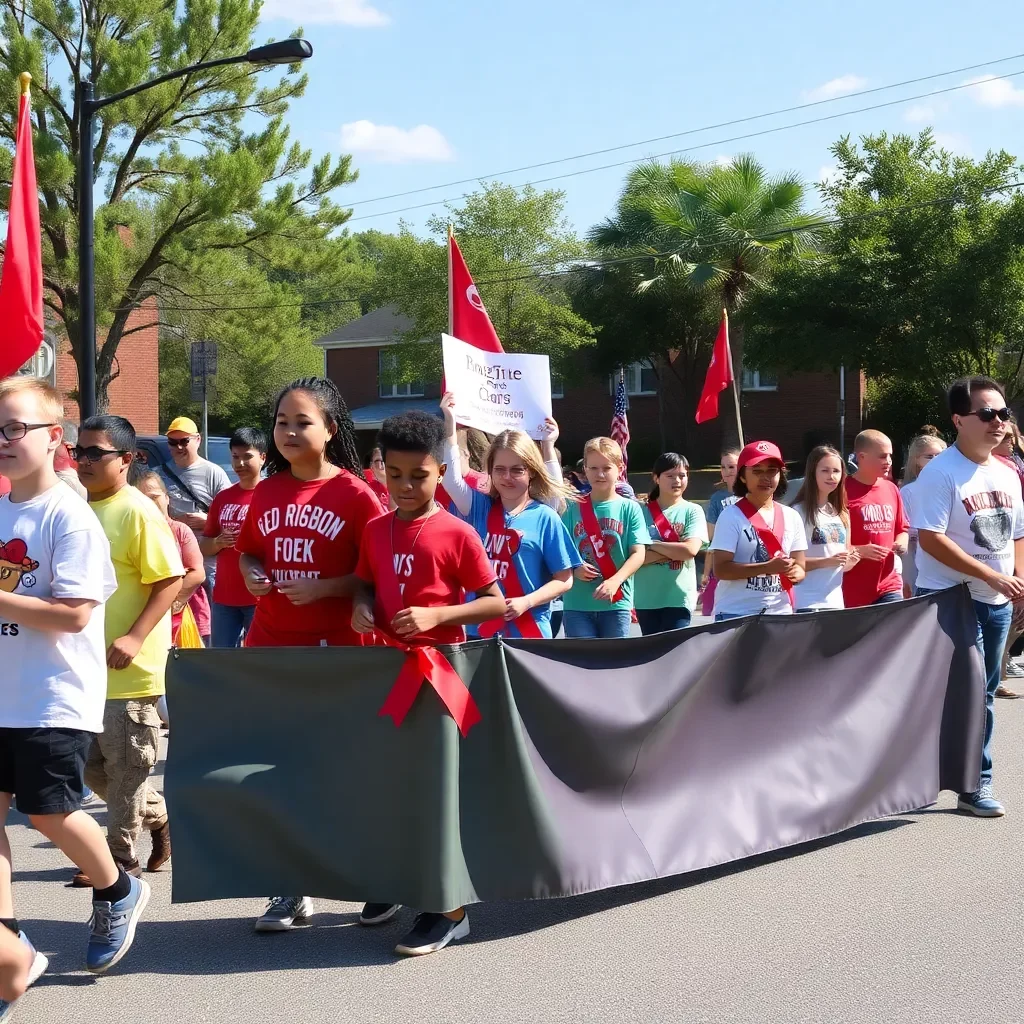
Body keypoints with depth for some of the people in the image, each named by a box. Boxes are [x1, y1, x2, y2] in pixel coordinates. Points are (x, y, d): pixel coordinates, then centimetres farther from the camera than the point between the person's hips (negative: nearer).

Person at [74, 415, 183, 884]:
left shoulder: (139, 513, -14)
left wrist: (135, 637, -25)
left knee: (125, 768, 2)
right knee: (93, 766, 16)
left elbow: (171, 580, -17)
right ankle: (160, 816, 33)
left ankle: (120, 858, 14)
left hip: (130, 669, -8)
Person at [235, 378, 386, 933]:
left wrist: (322, 589, -20)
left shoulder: (355, 494, -8)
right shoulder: (266, 492, 8)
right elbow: (248, 552, 19)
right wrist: (252, 575, -3)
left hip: (334, 647, -5)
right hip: (269, 643, 5)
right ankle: (292, 887, 14)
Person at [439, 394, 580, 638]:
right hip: (480, 629, 2)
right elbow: (452, 479, -10)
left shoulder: (544, 517, -1)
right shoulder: (480, 508, 6)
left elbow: (564, 580, -1)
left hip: (530, 632, -2)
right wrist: (450, 422, -13)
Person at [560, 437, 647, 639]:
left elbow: (638, 553, -4)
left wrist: (615, 581, -19)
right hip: (577, 603, 0)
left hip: (616, 602, 0)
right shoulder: (574, 508, 6)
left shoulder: (630, 508, 3)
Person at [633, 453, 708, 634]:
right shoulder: (642, 512, 4)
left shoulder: (692, 511, 0)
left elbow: (690, 549, -14)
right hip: (645, 598, 2)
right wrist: (673, 552, -13)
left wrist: (652, 545, -7)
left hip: (679, 597, -2)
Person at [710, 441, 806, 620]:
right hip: (736, 614, -5)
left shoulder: (791, 517, 9)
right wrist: (768, 568, -22)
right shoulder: (731, 516, -5)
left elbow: (800, 568, 12)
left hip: (779, 613, 5)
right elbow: (720, 569, -13)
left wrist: (793, 572, -13)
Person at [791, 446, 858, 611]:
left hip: (836, 602, 7)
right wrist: (826, 562, -21)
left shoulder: (843, 514, 13)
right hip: (807, 604, -7)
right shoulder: (799, 512, -8)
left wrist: (850, 561, -1)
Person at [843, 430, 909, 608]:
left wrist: (901, 543, 3)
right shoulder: (844, 491, -8)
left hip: (888, 587, 5)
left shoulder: (891, 489, 13)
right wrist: (859, 551, -19)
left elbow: (902, 529, 24)